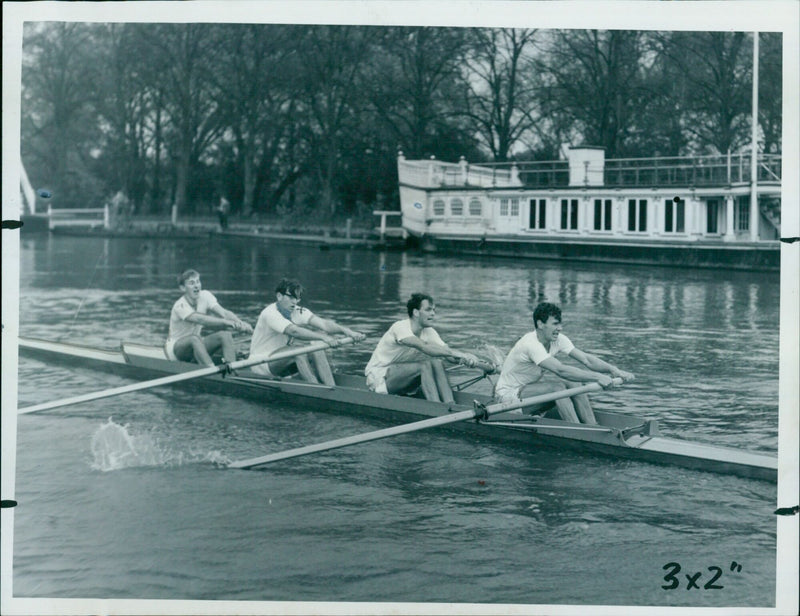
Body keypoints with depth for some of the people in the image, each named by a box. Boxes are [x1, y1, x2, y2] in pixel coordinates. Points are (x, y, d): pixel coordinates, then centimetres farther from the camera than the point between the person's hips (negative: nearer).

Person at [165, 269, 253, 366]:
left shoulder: (205, 296, -6)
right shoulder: (180, 306, -24)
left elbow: (223, 313, -21)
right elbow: (200, 319, -42)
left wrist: (239, 323, -42)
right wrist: (225, 322, -57)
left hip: (196, 344, 6)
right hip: (176, 347, -6)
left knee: (225, 334, -18)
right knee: (194, 338, -38)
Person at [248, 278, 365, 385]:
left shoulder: (298, 312, -1)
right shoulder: (270, 314, -22)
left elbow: (323, 323, -16)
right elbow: (294, 331, -39)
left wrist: (346, 331, -34)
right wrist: (323, 337, -49)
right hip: (262, 363, -7)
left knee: (317, 351, -16)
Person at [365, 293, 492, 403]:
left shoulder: (428, 332, -2)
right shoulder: (400, 328, -25)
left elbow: (449, 355, -12)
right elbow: (424, 348, -42)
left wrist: (482, 365, -27)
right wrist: (456, 353, -51)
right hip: (379, 376, -7)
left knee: (436, 363, -18)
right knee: (424, 364, -29)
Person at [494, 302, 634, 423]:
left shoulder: (558, 340, -5)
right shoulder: (531, 344, -30)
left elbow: (586, 359, -13)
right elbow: (560, 370, -42)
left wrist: (613, 369, -30)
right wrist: (597, 377, -46)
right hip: (509, 394, -8)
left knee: (574, 384, -15)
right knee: (558, 386, -29)